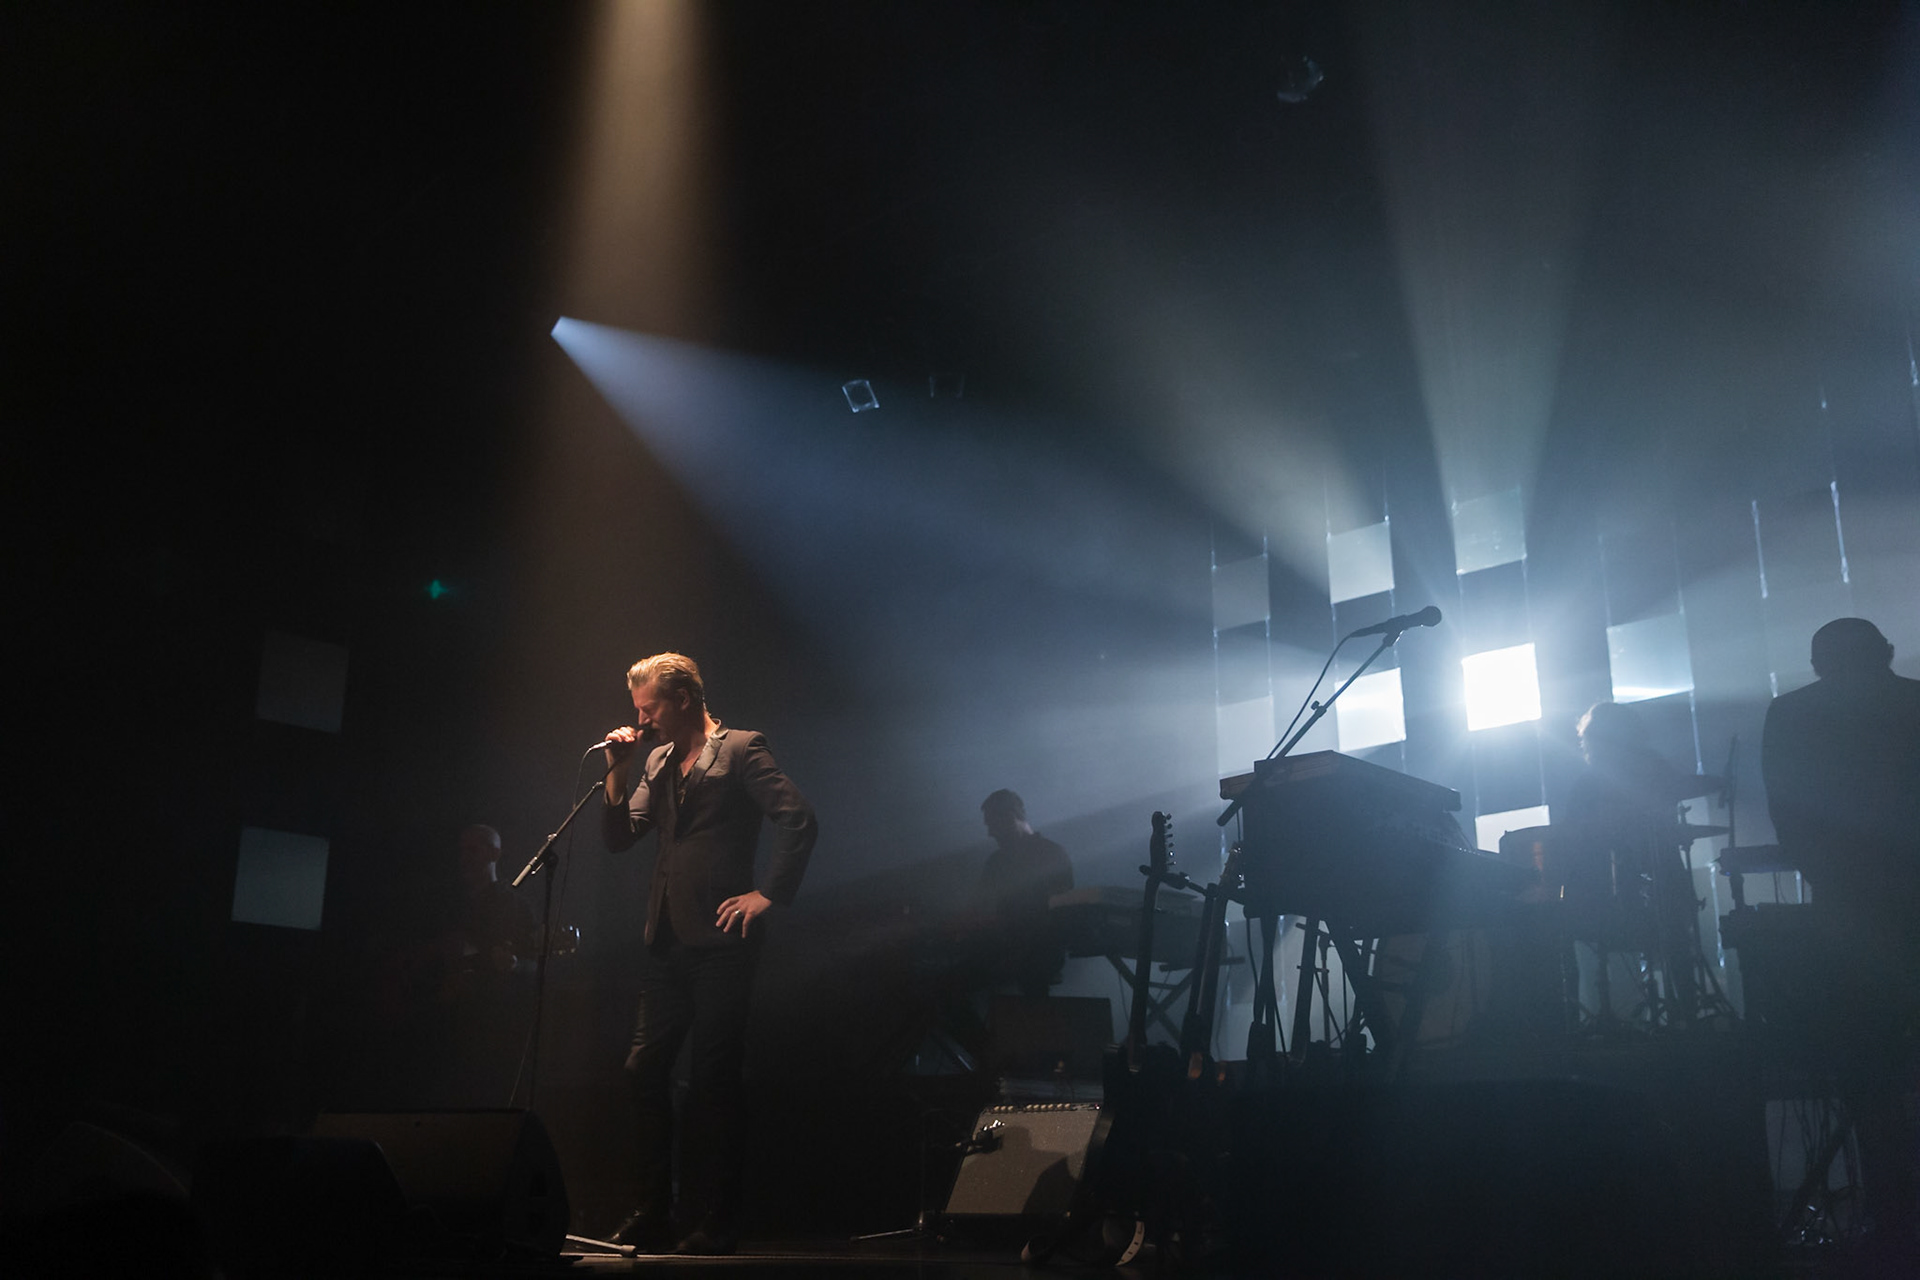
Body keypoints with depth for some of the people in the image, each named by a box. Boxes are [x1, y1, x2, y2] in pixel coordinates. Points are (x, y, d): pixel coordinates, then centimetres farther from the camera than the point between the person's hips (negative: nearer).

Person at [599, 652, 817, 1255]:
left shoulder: (740, 749, -5)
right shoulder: (656, 759, 16)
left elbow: (799, 820, -13)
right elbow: (620, 838, 14)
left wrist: (769, 895, -13)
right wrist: (618, 773, 2)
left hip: (719, 940, -7)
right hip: (667, 940, 7)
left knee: (713, 1081, -1)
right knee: (645, 1070, 6)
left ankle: (714, 1223, 9)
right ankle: (653, 1217, 17)